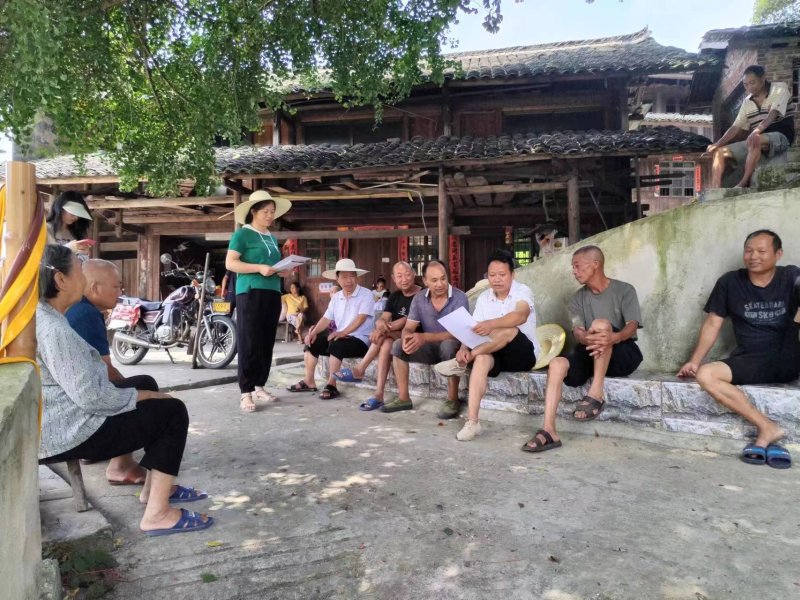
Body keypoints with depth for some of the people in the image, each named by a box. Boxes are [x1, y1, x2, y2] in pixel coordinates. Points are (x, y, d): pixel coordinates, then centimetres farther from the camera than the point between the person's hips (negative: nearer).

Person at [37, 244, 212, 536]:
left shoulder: (40, 316, 9)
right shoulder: (53, 328, -25)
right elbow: (90, 396, -28)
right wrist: (140, 396, -13)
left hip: (56, 424, 11)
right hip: (69, 434, -11)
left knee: (146, 386, 20)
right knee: (173, 411, -5)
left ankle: (154, 487, 23)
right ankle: (157, 513, -6)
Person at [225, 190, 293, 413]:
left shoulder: (272, 238, 20)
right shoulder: (242, 234, -2)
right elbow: (230, 263, -10)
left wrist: (283, 271, 5)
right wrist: (259, 268, -19)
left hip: (272, 293, 7)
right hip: (250, 293, -7)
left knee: (267, 342, 9)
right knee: (249, 343, -6)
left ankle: (259, 386, 19)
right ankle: (246, 392, -2)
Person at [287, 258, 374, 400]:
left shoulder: (366, 294, -8)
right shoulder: (336, 297, 13)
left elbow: (361, 318, -20)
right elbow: (326, 318, 9)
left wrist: (343, 332, -31)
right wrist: (314, 332, -9)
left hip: (360, 340, -7)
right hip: (340, 337, 7)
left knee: (336, 344, -34)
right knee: (311, 341, -5)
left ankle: (331, 385, -25)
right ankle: (309, 382, 1)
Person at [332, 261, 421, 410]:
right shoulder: (394, 296, 15)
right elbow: (381, 319, 1)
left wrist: (384, 329, -28)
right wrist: (382, 325, -25)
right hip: (395, 338, 5)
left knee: (385, 336, -30)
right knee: (386, 344, -29)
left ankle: (359, 369, -22)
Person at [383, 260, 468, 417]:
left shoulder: (459, 298, -18)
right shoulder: (419, 299, -2)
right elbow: (408, 328, -4)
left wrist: (425, 337, -39)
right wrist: (407, 338, -31)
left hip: (452, 346, -5)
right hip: (430, 348, 5)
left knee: (448, 345, -38)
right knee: (398, 345, -15)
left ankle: (452, 400, -24)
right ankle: (403, 398, -9)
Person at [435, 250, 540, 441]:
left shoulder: (522, 291, -9)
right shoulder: (483, 298, 6)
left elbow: (521, 316, -32)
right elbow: (472, 329, -2)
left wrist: (492, 324, -50)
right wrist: (464, 348, -25)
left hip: (524, 354, -3)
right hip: (496, 354, 4)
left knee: (507, 330, -35)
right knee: (482, 358, -32)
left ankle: (462, 363, -24)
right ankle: (472, 421, -39)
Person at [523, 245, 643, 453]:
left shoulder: (624, 290, 0)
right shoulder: (578, 299, 10)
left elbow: (632, 326, -15)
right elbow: (577, 331, -6)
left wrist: (613, 337, -40)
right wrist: (586, 338, -33)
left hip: (624, 354, -4)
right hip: (591, 355, 4)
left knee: (600, 323, -33)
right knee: (557, 363, -27)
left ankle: (596, 395, -31)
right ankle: (549, 432, -34)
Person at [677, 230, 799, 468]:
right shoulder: (730, 283, 3)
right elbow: (712, 324, 5)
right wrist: (695, 361, -3)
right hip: (751, 363, 1)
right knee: (705, 375, -24)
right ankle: (767, 427, -20)